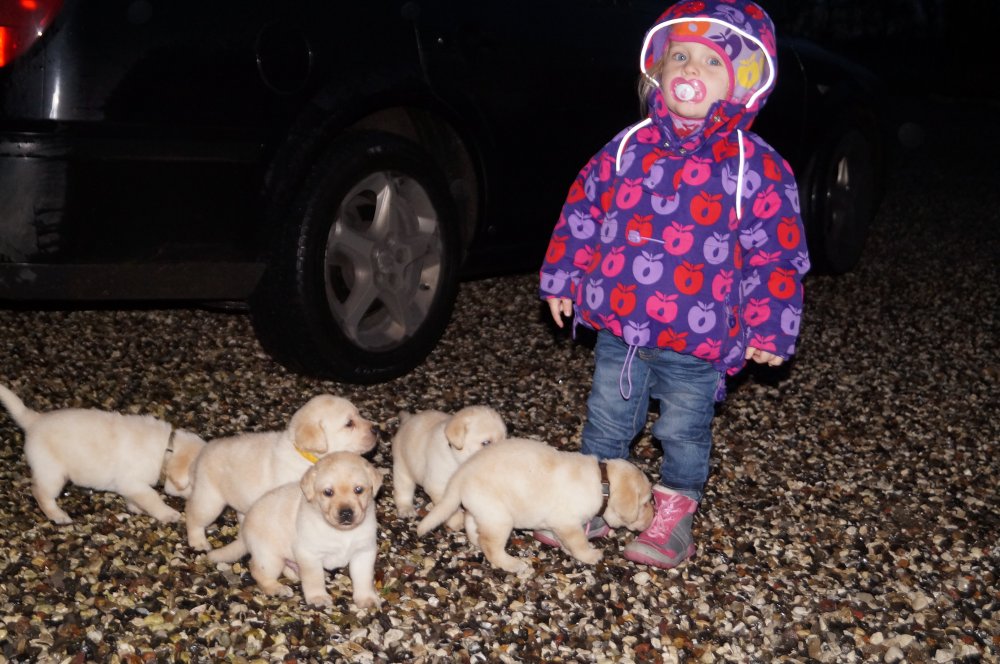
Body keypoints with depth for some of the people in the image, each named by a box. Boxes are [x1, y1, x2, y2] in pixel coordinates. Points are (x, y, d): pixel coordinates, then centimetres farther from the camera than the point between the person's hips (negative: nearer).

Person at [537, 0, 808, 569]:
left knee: (684, 430, 14)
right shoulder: (630, 148, 0)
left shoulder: (756, 168, -10)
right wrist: (562, 279, 9)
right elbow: (584, 212, 8)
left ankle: (675, 514, 36)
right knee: (607, 418, 17)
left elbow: (775, 255, -8)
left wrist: (769, 329, -9)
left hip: (697, 340, -3)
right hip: (618, 327, 3)